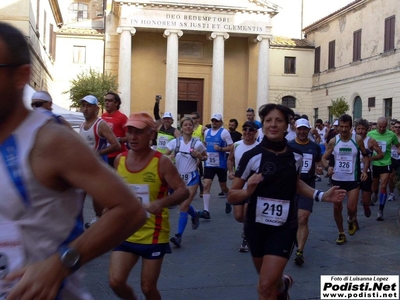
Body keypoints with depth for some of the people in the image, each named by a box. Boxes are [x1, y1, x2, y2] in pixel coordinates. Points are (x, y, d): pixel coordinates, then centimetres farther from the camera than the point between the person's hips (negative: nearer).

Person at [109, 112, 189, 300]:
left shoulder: (162, 162, -14)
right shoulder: (120, 160, 0)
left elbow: (183, 191, -16)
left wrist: (161, 203, -33)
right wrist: (109, 211, 6)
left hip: (153, 235, -4)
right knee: (115, 282, -3)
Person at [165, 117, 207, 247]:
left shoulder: (197, 143, -6)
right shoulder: (175, 142, -3)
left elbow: (205, 157, 9)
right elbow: (165, 156, 4)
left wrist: (199, 156, -13)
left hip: (192, 177, -3)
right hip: (178, 177, 3)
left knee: (184, 206, -10)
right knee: (184, 205, 16)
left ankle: (178, 236, -8)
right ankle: (195, 215, 50)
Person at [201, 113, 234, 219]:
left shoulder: (224, 132, -8)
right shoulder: (207, 132, 8)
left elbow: (231, 147, -10)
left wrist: (220, 149, -24)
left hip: (221, 164, -4)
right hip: (208, 164, 4)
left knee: (223, 187, 13)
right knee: (206, 186, -10)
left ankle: (228, 202, 43)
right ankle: (206, 211, -11)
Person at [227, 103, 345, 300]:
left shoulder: (295, 156, -3)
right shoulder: (251, 156, -13)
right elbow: (231, 196, -10)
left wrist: (322, 196, 8)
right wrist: (248, 191, -30)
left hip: (284, 227, 0)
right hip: (256, 226, 0)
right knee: (267, 281, 19)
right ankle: (283, 283, 53)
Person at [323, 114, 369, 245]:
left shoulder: (357, 139, -7)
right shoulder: (333, 141, -4)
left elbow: (365, 156, 6)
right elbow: (324, 158, 4)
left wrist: (365, 170, -9)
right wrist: (328, 167, -17)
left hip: (353, 179, -2)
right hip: (337, 179, 2)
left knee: (351, 208, -8)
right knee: (337, 208, 6)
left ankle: (351, 220, 29)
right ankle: (341, 234, 25)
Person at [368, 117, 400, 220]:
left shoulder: (391, 135, -6)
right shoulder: (370, 134, -6)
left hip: (386, 164, -1)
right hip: (374, 164, 1)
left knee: (383, 186, -8)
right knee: (374, 186, 16)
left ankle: (380, 211, -2)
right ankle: (374, 193, 53)